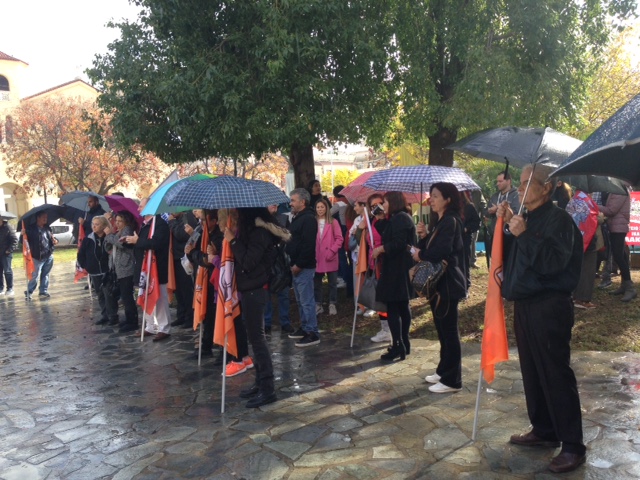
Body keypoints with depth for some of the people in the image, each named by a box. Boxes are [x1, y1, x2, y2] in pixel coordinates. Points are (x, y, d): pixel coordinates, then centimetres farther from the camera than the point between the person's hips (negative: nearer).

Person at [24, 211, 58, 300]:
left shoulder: (47, 228, 11)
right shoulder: (31, 229, -6)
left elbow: (52, 238, 21)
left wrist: (55, 240, -1)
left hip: (49, 256, 5)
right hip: (37, 257, -5)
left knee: (45, 275, 12)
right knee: (35, 275, -5)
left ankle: (44, 291, 21)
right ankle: (28, 292, 9)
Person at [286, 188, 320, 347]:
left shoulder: (308, 219, -14)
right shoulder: (297, 218, 18)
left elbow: (308, 245, -22)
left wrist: (299, 265, -19)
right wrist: (293, 264, 14)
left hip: (304, 267, -10)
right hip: (296, 266, 10)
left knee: (307, 301, -7)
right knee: (300, 300, 16)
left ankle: (313, 333, -1)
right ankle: (304, 328, 26)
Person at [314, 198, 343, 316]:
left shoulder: (333, 222, 0)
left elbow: (339, 239, -3)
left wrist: (332, 251, -12)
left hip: (330, 258, -1)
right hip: (316, 258, 1)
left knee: (332, 283, 7)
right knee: (316, 283, 9)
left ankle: (332, 305, 19)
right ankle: (318, 305, 20)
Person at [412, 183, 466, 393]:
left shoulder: (451, 221, -14)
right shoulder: (440, 222, 15)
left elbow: (442, 251, -26)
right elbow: (430, 248, 13)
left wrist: (420, 255, -9)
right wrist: (423, 236, -5)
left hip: (447, 283, -10)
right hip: (438, 282, 10)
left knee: (449, 330, -3)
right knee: (442, 329, 17)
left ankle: (452, 380, 6)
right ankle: (443, 371, 28)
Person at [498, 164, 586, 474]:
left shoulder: (558, 219, -11)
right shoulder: (526, 219, 14)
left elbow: (554, 261, -23)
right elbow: (507, 256, 12)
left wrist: (524, 235, -25)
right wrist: (505, 225, 1)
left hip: (549, 308, -9)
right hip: (525, 305, 9)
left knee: (556, 376, -3)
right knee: (532, 373, 15)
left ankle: (573, 447, 9)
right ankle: (544, 431, 30)